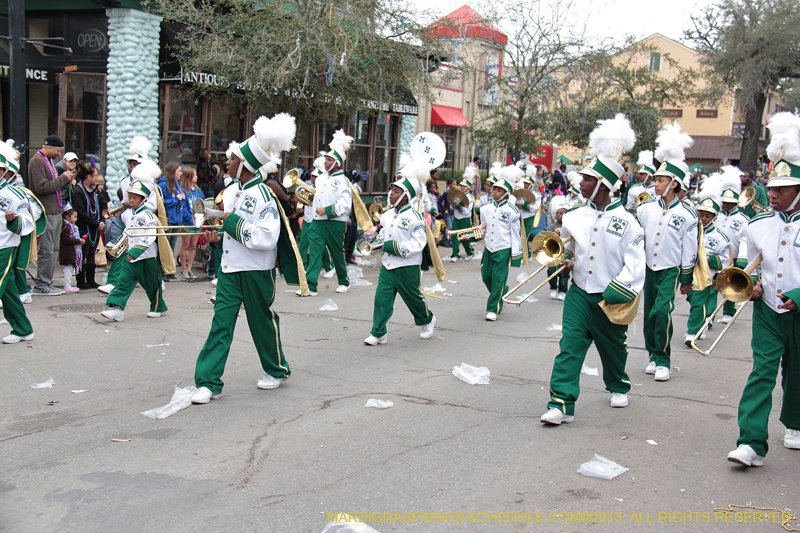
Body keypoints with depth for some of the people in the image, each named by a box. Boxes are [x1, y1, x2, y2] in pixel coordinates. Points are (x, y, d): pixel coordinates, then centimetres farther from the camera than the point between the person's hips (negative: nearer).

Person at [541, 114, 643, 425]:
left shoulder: (626, 221, -11)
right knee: (570, 345, -11)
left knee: (613, 347, 17)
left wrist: (615, 293, -19)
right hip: (579, 294, 2)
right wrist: (567, 259, -3)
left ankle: (617, 387, 44)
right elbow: (566, 247, 19)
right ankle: (562, 404, -13)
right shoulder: (575, 217, 2)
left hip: (611, 298, -2)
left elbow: (634, 264, -11)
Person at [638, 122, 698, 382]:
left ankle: (662, 360, -5)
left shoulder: (686, 214, -7)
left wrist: (686, 278, 0)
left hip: (671, 270, -4)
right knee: (649, 314, 9)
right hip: (648, 268, 4)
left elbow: (690, 249, -2)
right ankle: (653, 356, 23)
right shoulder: (646, 209, 1)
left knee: (661, 311, -16)